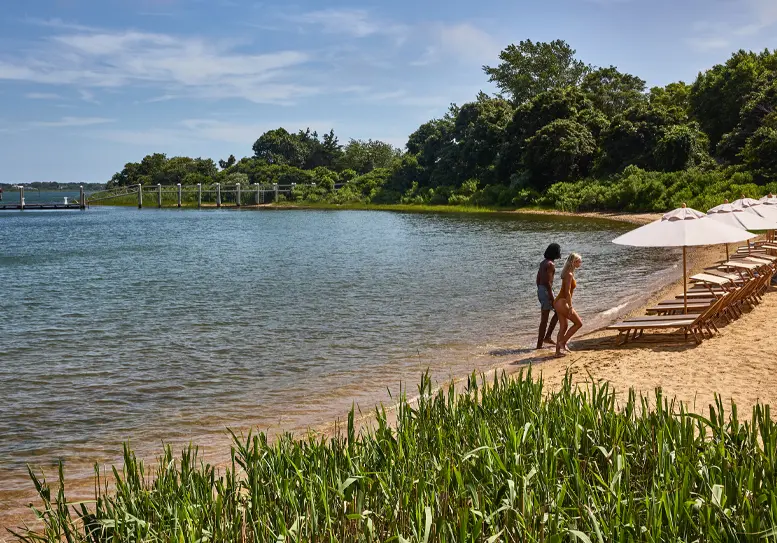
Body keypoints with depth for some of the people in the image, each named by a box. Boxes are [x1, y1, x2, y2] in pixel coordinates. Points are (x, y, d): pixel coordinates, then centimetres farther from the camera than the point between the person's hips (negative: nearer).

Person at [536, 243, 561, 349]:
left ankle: (547, 337, 18)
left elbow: (538, 279, 17)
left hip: (540, 290, 10)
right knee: (544, 319, -2)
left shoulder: (543, 263, 13)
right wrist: (551, 298, -18)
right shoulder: (550, 264, -16)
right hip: (546, 291, -10)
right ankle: (539, 345, 3)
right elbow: (548, 282, -21)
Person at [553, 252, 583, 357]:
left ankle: (558, 351, 14)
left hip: (559, 302, 10)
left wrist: (568, 305, 22)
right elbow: (567, 292, -21)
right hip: (562, 302, -10)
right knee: (578, 323, -1)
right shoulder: (569, 275, -16)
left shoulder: (569, 273, 14)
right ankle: (563, 342, 0)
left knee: (563, 327, 13)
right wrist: (570, 307, -21)